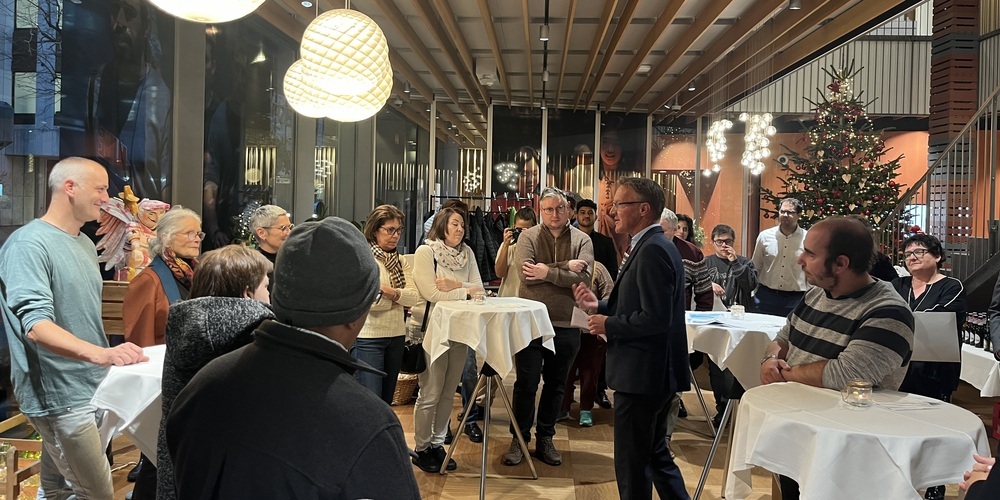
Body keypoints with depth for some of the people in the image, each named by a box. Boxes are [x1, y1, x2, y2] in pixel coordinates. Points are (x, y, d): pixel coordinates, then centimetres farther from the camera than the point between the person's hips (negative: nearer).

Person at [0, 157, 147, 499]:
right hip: (61, 397, -8)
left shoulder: (86, 244, 12)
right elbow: (36, 325, -28)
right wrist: (99, 353, -43)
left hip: (91, 390, 8)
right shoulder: (29, 244, -15)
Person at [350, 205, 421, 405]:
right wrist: (399, 296, -8)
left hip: (396, 336, 7)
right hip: (368, 337, -7)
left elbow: (414, 296, -1)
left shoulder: (401, 261, 12)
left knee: (387, 400, 16)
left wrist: (392, 292, -19)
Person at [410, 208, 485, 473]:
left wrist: (455, 286, -15)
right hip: (432, 329, -6)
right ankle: (421, 449, 16)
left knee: (448, 392, 12)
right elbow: (431, 293, -16)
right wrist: (466, 291, -9)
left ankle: (437, 444, 25)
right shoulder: (425, 251, -7)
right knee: (430, 393, 1)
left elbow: (478, 287, 3)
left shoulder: (467, 252, 10)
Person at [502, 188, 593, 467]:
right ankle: (519, 439, 19)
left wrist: (548, 272, -19)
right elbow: (526, 273, -18)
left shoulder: (582, 240, 2)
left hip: (566, 325, 2)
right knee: (526, 384, 3)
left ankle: (545, 439, 29)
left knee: (555, 386, 13)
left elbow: (584, 277, -14)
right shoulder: (528, 237, -2)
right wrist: (566, 266, -16)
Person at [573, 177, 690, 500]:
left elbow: (655, 318, -26)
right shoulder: (655, 245, 12)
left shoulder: (652, 250, -20)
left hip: (642, 375, -10)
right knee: (655, 454, 21)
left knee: (632, 464, 3)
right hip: (653, 373, 10)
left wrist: (608, 325, -14)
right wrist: (599, 306, 5)